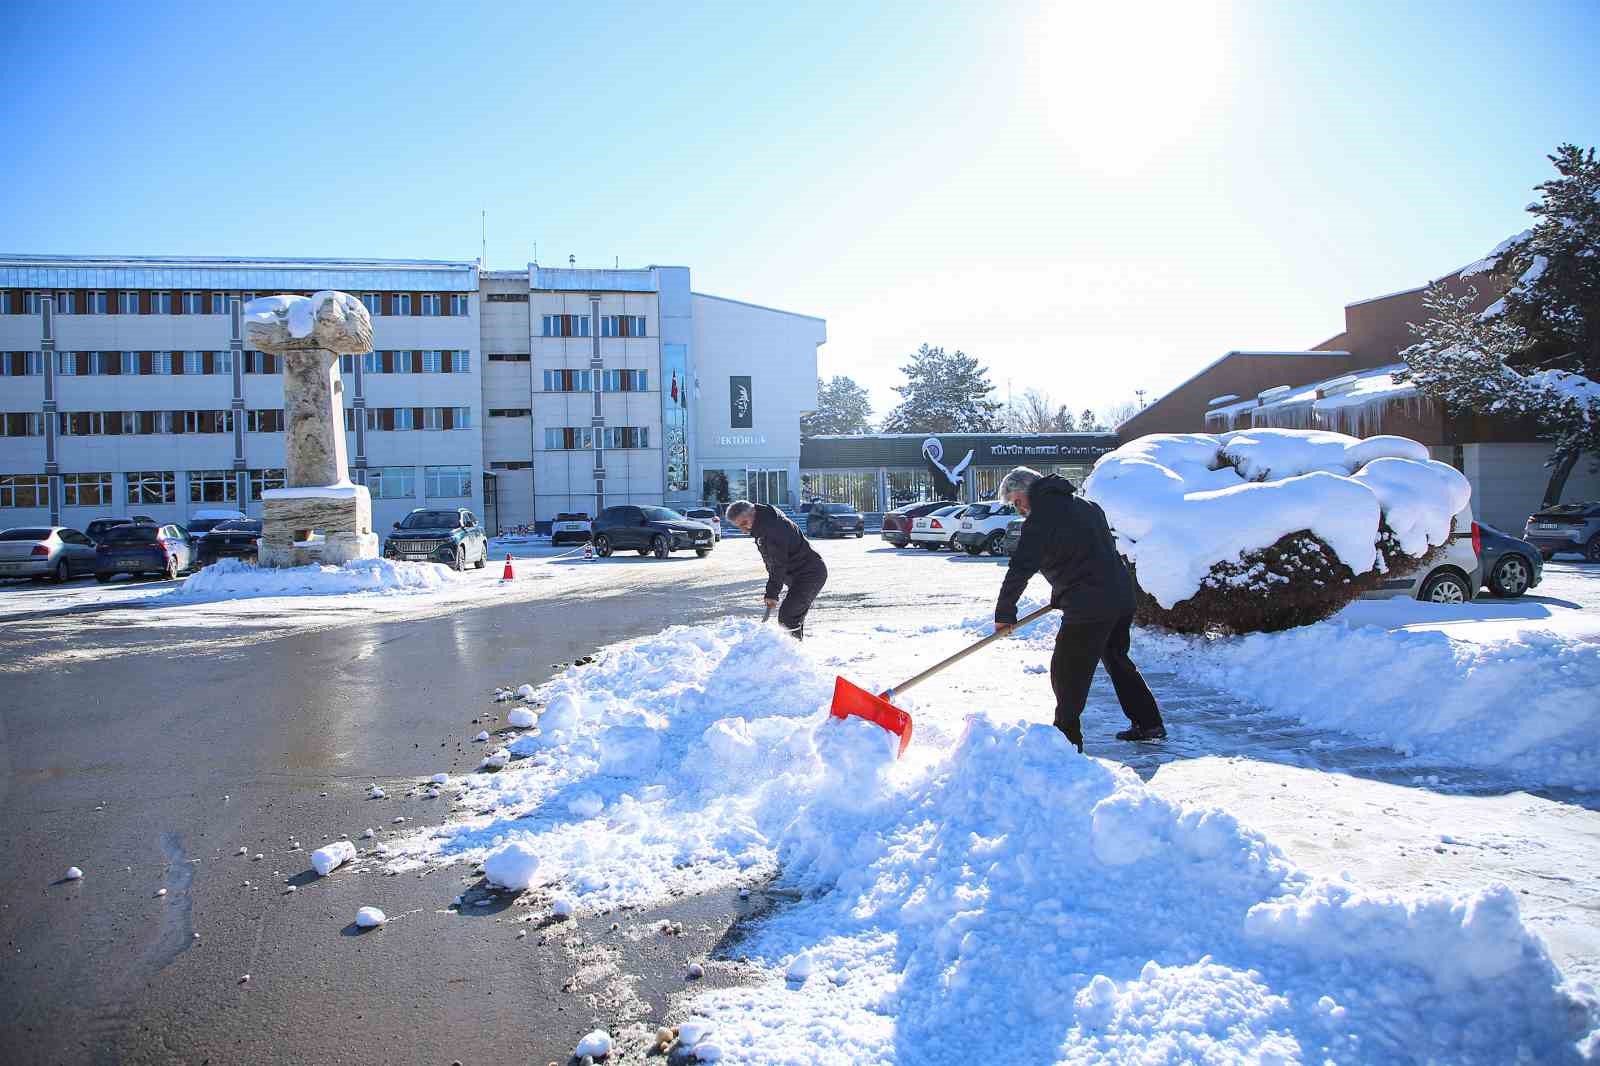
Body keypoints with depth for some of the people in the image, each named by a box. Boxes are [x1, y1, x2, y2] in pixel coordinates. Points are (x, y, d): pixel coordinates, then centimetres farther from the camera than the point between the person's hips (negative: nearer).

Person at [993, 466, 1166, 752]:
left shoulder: (1041, 517, -11)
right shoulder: (1085, 504, 15)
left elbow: (1020, 569, -15)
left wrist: (1004, 614, -6)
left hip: (1088, 606, -9)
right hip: (1122, 596, 9)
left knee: (1067, 673, 1)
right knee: (1117, 660, 24)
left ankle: (1067, 738, 7)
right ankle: (1149, 724, 30)